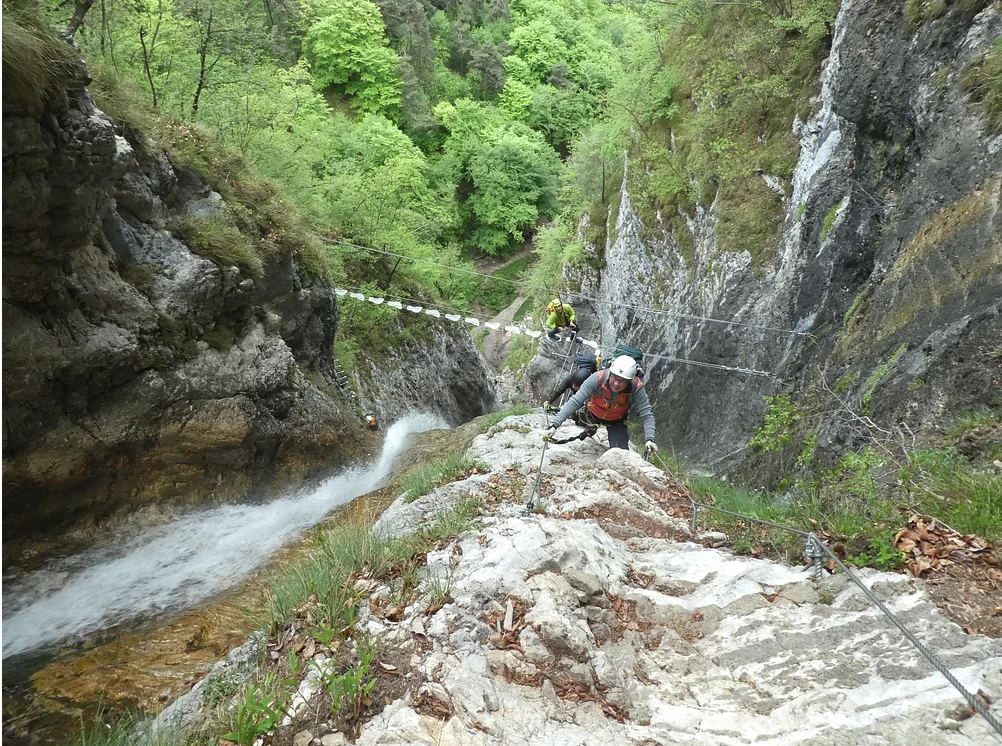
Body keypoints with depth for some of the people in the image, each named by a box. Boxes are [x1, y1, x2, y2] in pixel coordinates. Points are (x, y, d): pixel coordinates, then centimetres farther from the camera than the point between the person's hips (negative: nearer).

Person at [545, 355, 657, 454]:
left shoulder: (637, 388, -36)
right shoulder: (598, 378, -38)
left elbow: (646, 415, -30)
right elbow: (575, 401, -38)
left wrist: (649, 439, -46)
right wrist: (555, 425, -45)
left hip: (616, 422, -1)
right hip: (592, 414, 1)